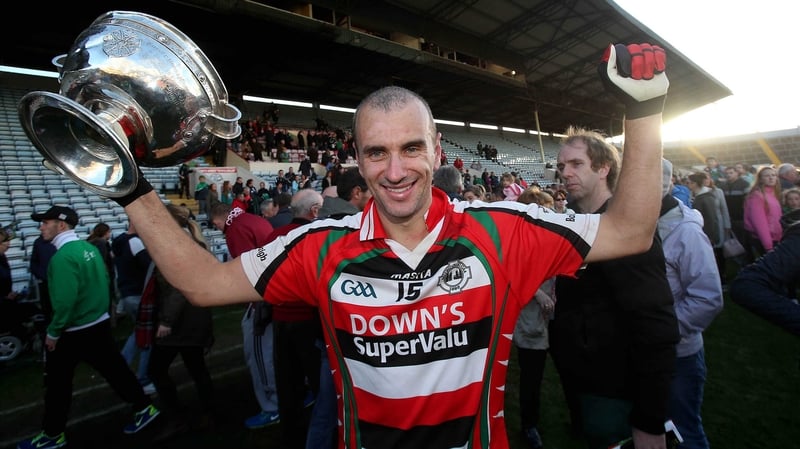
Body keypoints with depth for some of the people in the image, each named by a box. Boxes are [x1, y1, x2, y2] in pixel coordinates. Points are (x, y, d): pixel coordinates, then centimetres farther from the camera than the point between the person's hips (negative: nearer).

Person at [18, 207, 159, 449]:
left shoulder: (63, 257, -22)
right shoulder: (89, 247, 2)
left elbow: (65, 300, -25)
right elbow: (104, 280, 11)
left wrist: (53, 332, -13)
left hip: (73, 331, -7)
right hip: (100, 324, 7)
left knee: (57, 383, 12)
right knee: (114, 369, 15)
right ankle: (144, 407, 23)